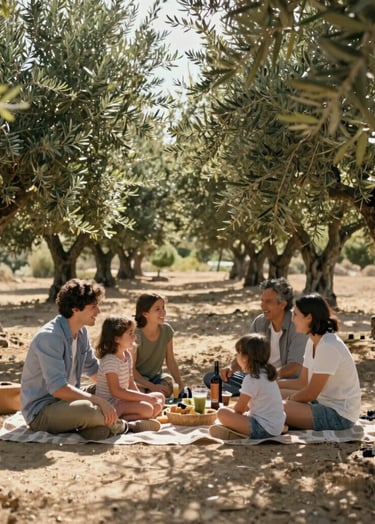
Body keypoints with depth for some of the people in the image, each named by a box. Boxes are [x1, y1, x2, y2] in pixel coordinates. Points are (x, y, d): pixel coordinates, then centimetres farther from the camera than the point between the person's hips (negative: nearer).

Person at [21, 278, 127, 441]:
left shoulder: (82, 332, 4)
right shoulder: (49, 337, -24)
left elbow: (93, 370, 15)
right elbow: (58, 388, -31)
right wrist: (98, 400, -31)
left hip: (66, 398, 10)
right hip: (41, 411, -10)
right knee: (90, 410, -35)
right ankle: (118, 426, -3)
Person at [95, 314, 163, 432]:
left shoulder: (127, 355, 10)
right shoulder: (110, 360, -20)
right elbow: (116, 391, -25)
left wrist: (141, 397, -4)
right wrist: (145, 397, -22)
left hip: (123, 400, 10)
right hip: (110, 404, -10)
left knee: (159, 398, 6)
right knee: (147, 409, -27)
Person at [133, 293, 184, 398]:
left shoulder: (166, 330, -6)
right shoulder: (136, 335, -22)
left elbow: (170, 361, 5)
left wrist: (180, 383, -8)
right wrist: (152, 386, -26)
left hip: (156, 377, 5)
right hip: (137, 378, -5)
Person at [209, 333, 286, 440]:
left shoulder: (251, 379, -16)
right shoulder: (266, 373, 11)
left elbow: (239, 409, -8)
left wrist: (227, 410, 10)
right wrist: (229, 408, 20)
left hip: (264, 430, -10)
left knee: (222, 413, -15)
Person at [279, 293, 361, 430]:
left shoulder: (328, 347, -23)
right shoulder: (313, 342, 6)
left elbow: (310, 394, -19)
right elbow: (303, 382, 13)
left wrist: (289, 399, -2)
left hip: (339, 415, -10)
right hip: (324, 402, 10)